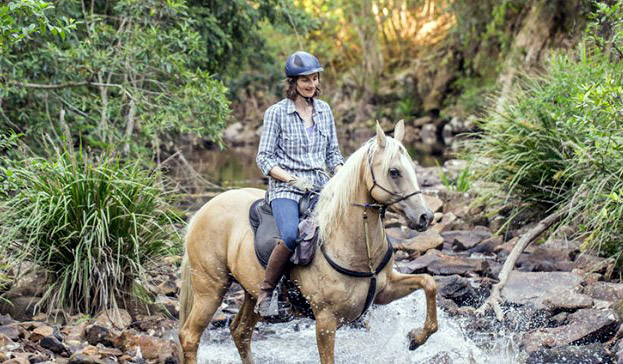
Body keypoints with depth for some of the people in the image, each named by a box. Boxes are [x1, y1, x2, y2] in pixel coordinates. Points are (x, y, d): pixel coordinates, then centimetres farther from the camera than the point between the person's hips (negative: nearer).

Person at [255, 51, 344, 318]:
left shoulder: (324, 111, 14)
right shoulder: (276, 113, 0)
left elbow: (333, 153, 19)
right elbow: (264, 158, -1)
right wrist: (293, 179, -15)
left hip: (320, 187, 4)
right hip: (285, 189, -4)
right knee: (292, 236, -35)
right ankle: (265, 293, -17)